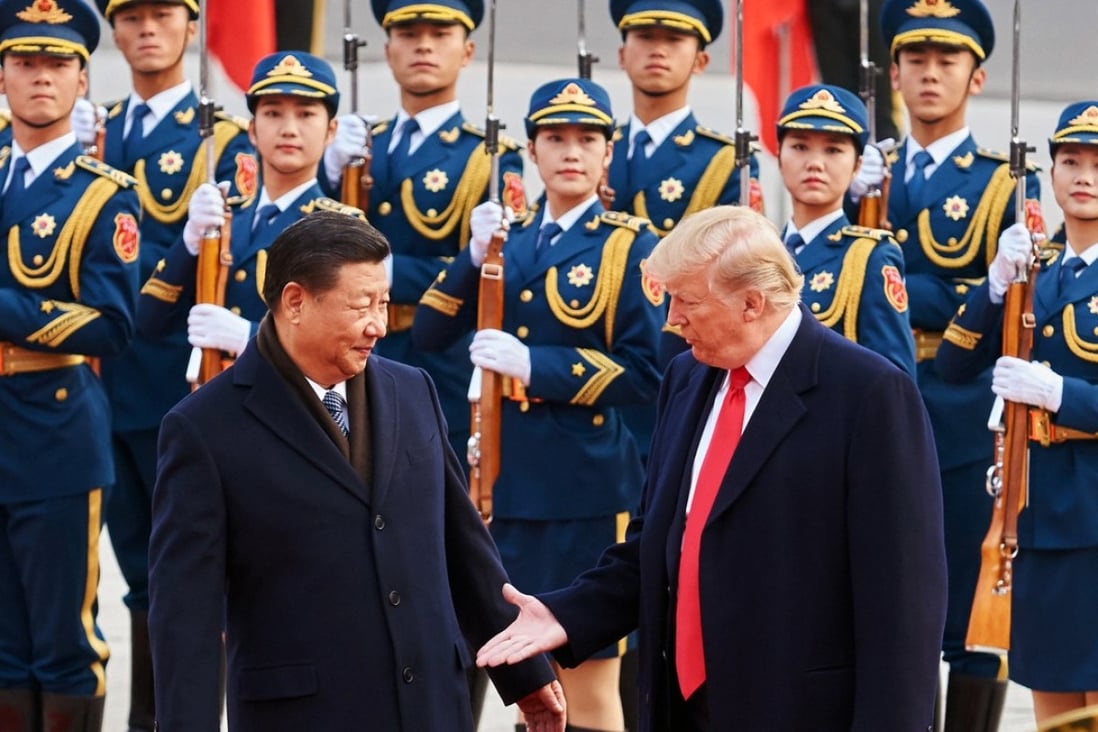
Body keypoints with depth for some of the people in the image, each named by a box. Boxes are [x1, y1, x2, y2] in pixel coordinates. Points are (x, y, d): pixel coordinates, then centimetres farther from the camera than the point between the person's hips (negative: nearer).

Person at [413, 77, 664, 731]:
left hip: (585, 487, -5)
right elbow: (430, 334, 7)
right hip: (507, 481, 5)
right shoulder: (510, 242, 14)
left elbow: (646, 373, -10)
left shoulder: (630, 247, -3)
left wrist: (535, 365, -18)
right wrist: (475, 256, -8)